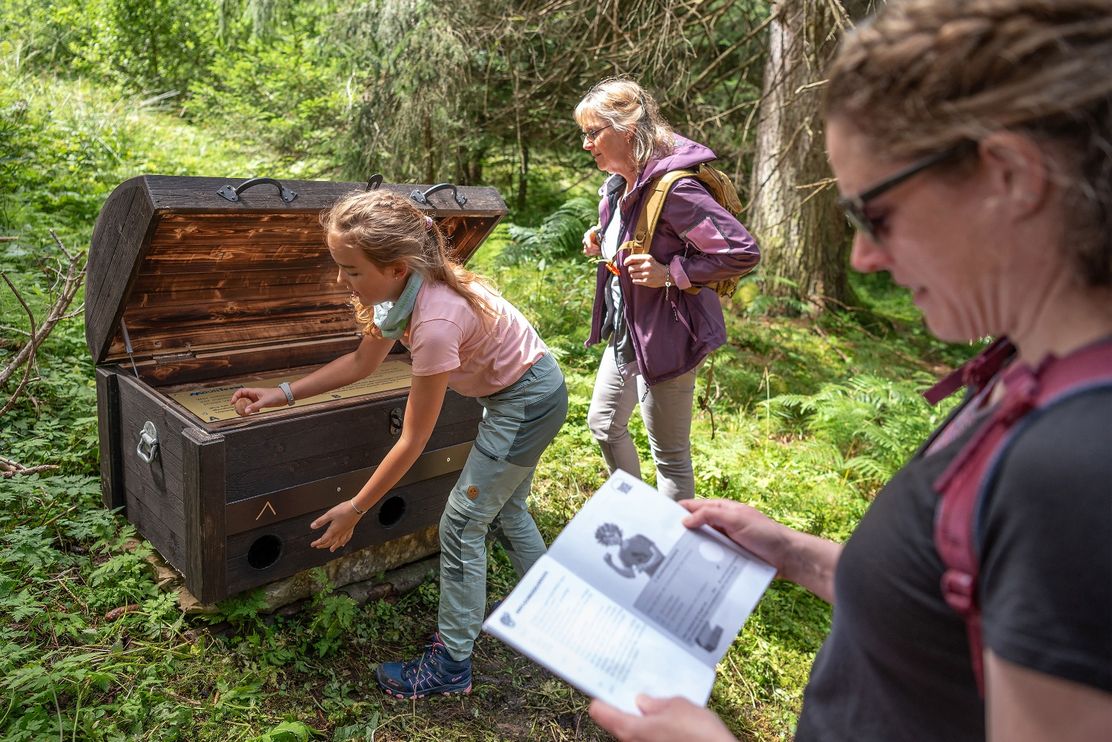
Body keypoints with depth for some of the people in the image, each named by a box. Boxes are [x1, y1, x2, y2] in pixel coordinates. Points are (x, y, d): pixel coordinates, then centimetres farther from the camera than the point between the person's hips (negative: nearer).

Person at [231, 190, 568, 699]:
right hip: (523, 391, 9)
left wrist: (355, 509, -15)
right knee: (506, 507, 23)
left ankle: (450, 667, 15)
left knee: (461, 524, -1)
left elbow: (412, 441, -25)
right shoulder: (404, 286, -10)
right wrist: (283, 394, 2)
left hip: (528, 403, -9)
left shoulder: (435, 323, -35)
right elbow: (362, 362, 6)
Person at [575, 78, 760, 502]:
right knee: (604, 423, 23)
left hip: (664, 336, -10)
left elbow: (743, 253, -26)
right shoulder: (619, 184, 4)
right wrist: (601, 243, 4)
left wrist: (670, 273, -27)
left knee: (669, 455, 5)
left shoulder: (673, 188, -25)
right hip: (625, 329, 10)